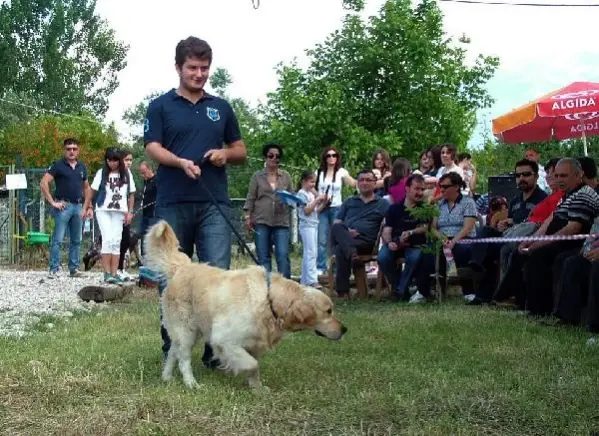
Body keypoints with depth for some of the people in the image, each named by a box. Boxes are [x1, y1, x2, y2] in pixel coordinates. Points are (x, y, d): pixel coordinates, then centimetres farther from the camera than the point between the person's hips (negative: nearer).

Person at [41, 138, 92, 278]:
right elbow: (43, 183, -10)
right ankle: (54, 269, -4)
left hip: (78, 206, 6)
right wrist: (52, 202, -13)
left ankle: (74, 269, 16)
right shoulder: (58, 165, -3)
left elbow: (87, 188, 21)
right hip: (63, 206, -5)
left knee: (76, 240, 9)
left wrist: (86, 207, 12)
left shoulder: (82, 167, 13)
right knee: (57, 239, -6)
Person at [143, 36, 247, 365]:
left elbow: (241, 151, 20)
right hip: (173, 204, -2)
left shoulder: (221, 108, 16)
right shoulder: (160, 106, 7)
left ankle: (215, 348, -1)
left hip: (214, 204, 2)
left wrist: (225, 154, -4)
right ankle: (172, 347, 18)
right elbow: (152, 148, -4)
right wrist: (181, 162, -23)